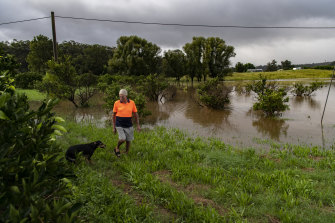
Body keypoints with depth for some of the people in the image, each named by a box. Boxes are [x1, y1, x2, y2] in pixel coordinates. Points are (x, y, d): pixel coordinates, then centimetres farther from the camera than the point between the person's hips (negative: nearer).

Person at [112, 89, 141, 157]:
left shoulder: (132, 103, -3)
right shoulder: (116, 103, -6)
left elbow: (136, 114, 4)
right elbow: (114, 115, 3)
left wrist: (138, 125, 1)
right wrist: (114, 127, 3)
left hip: (129, 125, 2)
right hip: (119, 125, -2)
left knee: (128, 141, 8)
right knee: (122, 139, -16)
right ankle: (117, 148, 14)